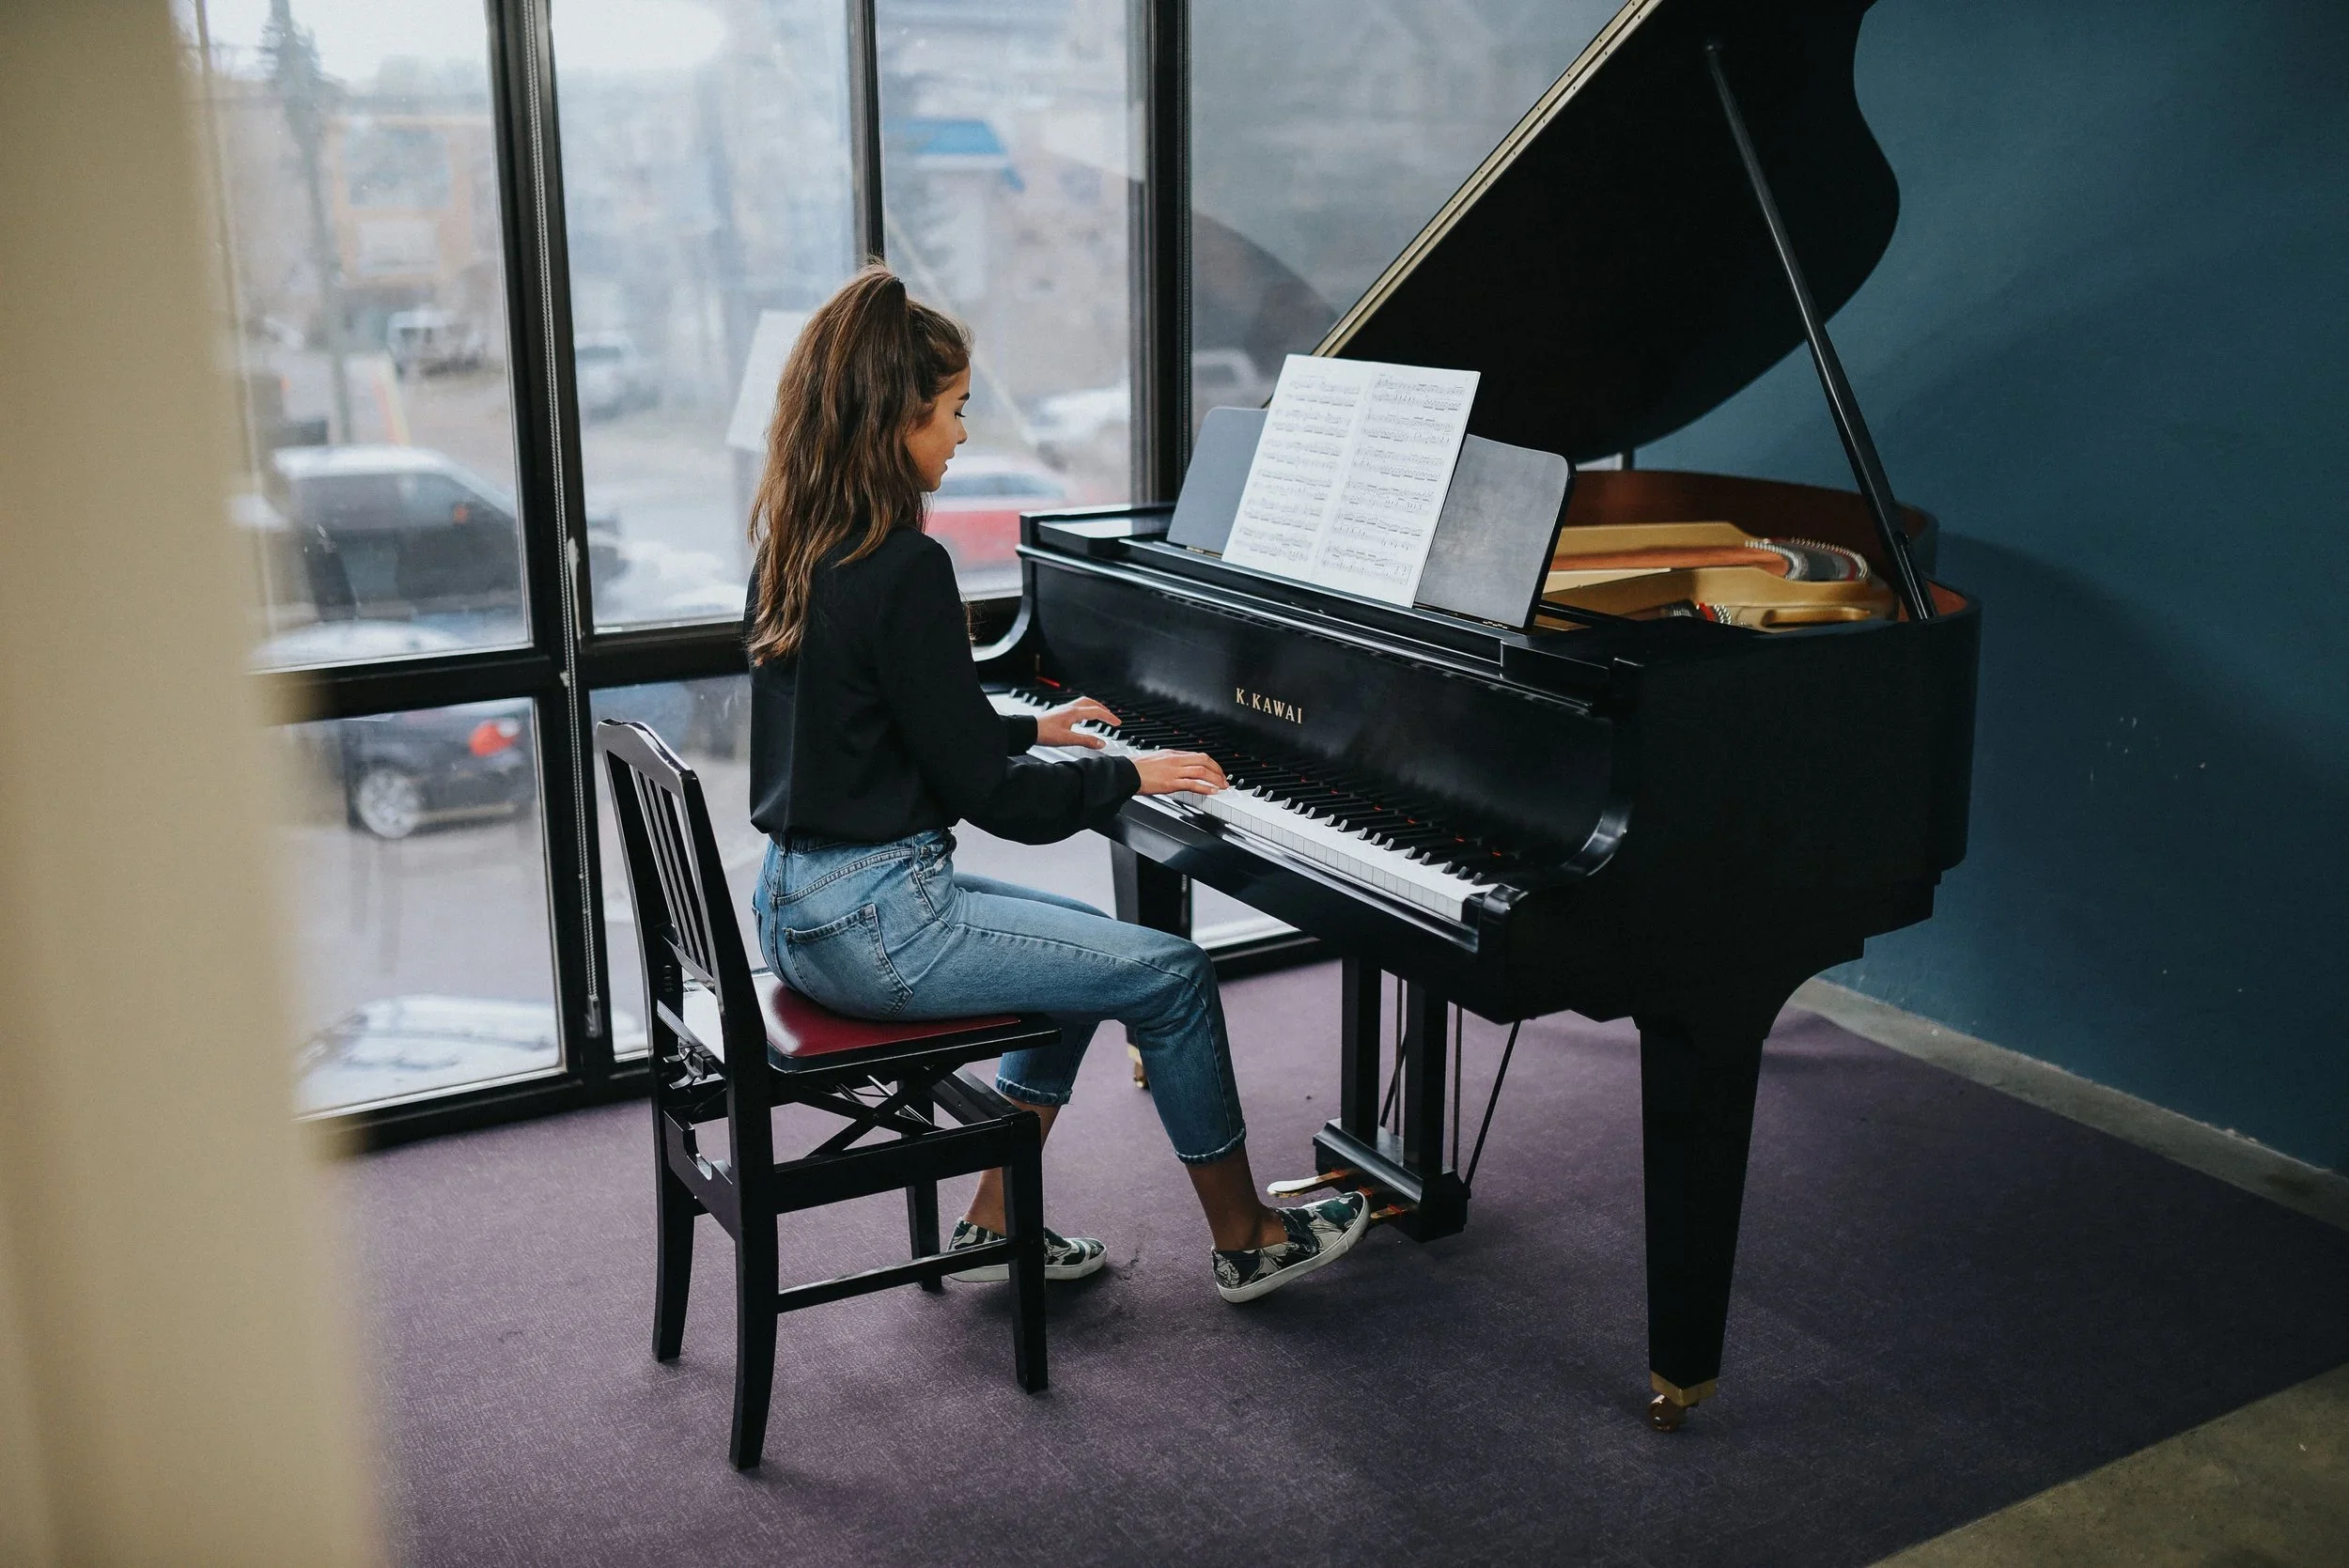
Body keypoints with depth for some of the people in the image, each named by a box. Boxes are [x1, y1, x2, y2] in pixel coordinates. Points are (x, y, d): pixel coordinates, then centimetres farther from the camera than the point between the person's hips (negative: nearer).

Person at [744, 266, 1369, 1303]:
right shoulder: (903, 565, -22)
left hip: (801, 905, 10)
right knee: (1173, 975, 2)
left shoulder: (797, 545, 7)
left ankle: (998, 1223, 29)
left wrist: (1034, 729, 23)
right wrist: (1128, 775, -3)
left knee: (1089, 947, 25)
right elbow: (981, 790, -17)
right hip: (874, 922, -10)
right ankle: (1245, 1242, 20)